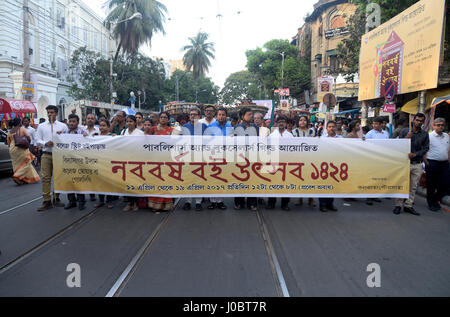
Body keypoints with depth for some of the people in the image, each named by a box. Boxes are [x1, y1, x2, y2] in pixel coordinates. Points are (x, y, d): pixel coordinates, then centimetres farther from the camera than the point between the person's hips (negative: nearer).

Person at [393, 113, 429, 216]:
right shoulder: (405, 131, 2)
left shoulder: (425, 134, 7)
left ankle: (408, 205, 15)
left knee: (413, 186, 6)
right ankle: (398, 205, 6)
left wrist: (415, 154, -11)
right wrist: (406, 138, -15)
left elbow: (426, 148, 5)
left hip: (417, 164, 2)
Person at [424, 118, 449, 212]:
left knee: (445, 184, 6)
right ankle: (431, 204, 20)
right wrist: (426, 162, -14)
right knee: (431, 185, 5)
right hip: (432, 164, -5)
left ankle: (436, 200, 29)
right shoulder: (429, 136, -6)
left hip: (445, 164, 6)